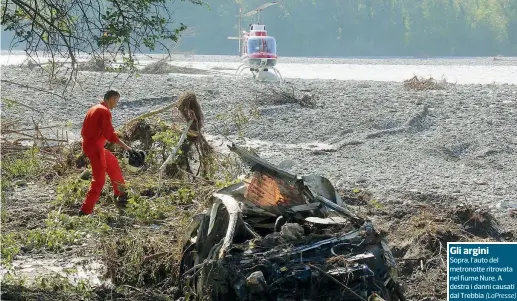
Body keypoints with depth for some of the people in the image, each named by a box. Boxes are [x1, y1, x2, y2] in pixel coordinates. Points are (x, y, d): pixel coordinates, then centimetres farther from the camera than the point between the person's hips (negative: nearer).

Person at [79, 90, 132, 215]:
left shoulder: (94, 109, 14)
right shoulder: (105, 112, -16)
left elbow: (84, 131, 18)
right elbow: (109, 134, -22)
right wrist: (125, 146, -18)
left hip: (88, 145, 10)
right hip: (95, 148, -10)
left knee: (113, 163, 26)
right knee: (99, 180, -6)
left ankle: (120, 195, 40)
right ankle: (85, 211, -9)